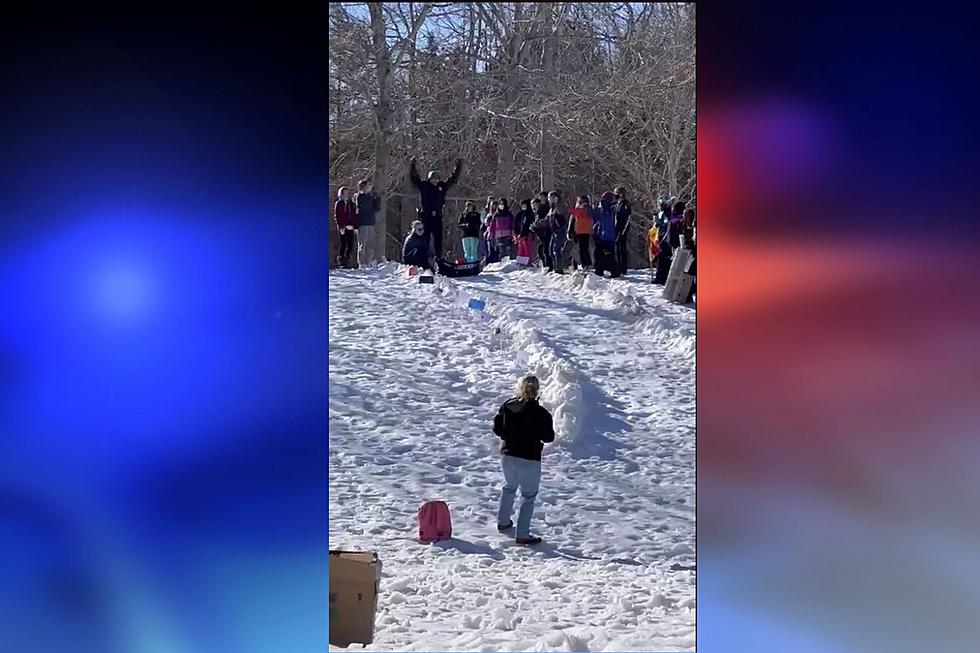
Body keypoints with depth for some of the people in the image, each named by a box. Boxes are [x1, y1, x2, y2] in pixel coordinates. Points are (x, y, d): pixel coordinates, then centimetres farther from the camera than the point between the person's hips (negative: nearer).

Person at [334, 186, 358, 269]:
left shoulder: (351, 204, 16)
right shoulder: (338, 204, 2)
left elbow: (355, 216, 16)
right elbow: (336, 216, -3)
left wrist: (356, 226, 7)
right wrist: (341, 226, -13)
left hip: (350, 227, 5)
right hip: (343, 227, -5)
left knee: (351, 245, 1)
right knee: (343, 244, -5)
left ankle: (348, 261, 9)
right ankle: (342, 261, 1)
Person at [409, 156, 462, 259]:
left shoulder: (442, 186, 11)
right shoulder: (423, 186, 3)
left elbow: (453, 179, 20)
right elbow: (414, 178, -3)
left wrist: (458, 167, 19)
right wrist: (413, 165, -12)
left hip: (437, 217, 3)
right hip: (426, 216, -3)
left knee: (438, 239, 4)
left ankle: (439, 258, 7)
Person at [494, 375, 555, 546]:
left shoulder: (507, 406, -6)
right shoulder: (540, 413, -18)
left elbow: (497, 429, 1)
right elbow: (548, 437, -10)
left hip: (508, 455, 5)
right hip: (529, 460, -5)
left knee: (509, 487, 28)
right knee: (528, 496, 7)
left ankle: (503, 521, 39)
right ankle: (522, 534, 5)